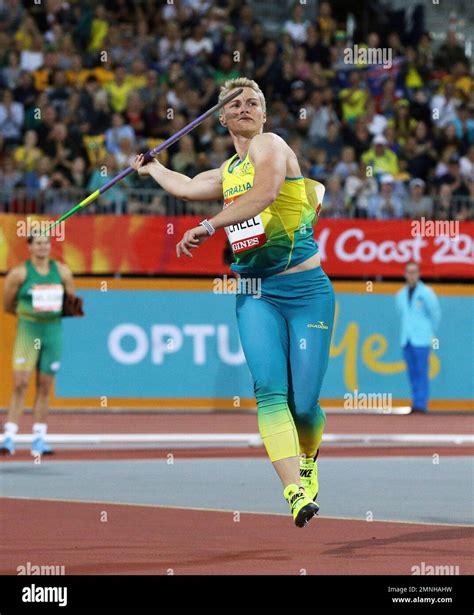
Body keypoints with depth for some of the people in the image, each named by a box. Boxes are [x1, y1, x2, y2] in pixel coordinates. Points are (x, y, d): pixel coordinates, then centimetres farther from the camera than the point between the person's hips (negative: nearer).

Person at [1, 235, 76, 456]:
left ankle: (39, 439, 12)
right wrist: (29, 313, -3)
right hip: (27, 332, -3)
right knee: (20, 383, -12)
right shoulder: (19, 273, -5)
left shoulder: (62, 271, 5)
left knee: (45, 387, 6)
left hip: (53, 331, 3)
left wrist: (55, 312, -2)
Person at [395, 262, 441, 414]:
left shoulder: (426, 293, -5)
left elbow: (436, 314, 1)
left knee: (422, 371, -8)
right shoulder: (400, 295, 11)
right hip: (406, 339, 5)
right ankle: (416, 403, 9)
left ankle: (421, 404, -9)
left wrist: (430, 332, 9)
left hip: (421, 340, -5)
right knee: (412, 372, 5)